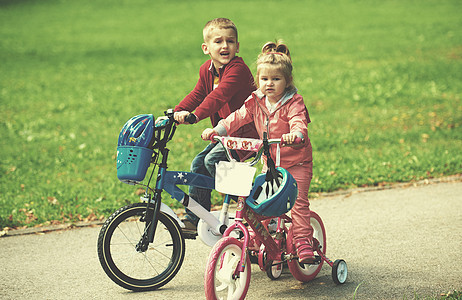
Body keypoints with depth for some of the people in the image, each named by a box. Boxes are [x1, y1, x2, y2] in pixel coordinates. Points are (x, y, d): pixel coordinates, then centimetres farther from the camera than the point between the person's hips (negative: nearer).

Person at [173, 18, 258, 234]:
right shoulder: (207, 70, 7)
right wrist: (175, 113, 1)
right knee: (198, 163, 2)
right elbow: (197, 95, 15)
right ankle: (194, 219, 10)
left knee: (213, 159, -23)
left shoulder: (238, 69, -21)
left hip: (245, 131, -9)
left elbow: (220, 95, -34)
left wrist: (195, 115, -46)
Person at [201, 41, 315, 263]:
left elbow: (299, 122, -31)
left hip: (296, 162, -5)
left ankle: (303, 243, -3)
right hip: (270, 161, 5)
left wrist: (295, 134, -54)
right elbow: (238, 117, -3)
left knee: (298, 201, -9)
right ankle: (256, 237, 17)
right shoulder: (256, 101, 1)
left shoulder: (293, 102, -15)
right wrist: (217, 130, -19)